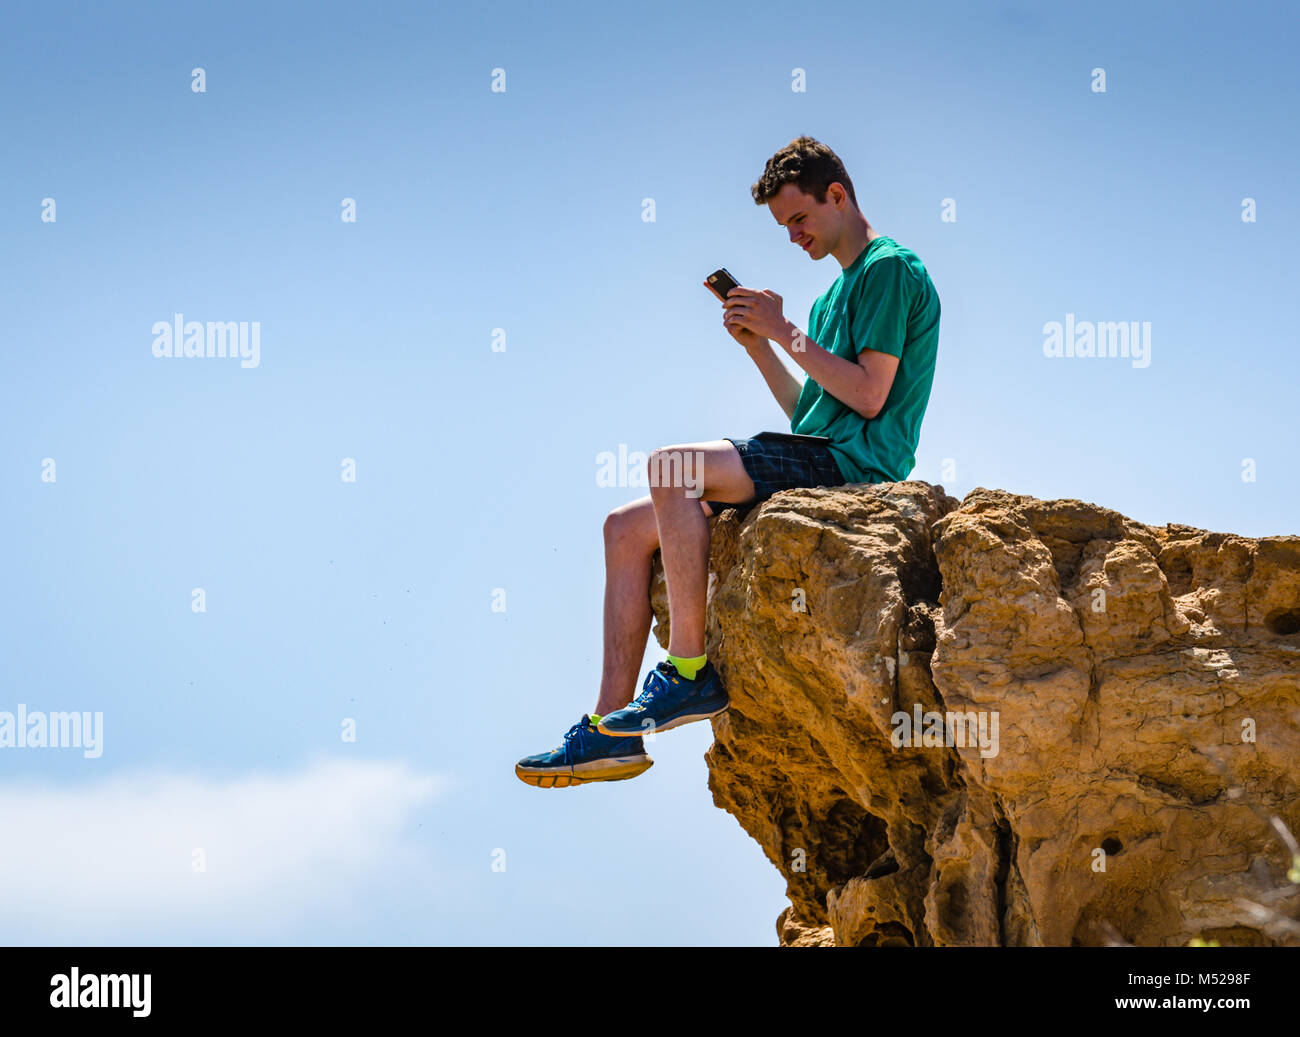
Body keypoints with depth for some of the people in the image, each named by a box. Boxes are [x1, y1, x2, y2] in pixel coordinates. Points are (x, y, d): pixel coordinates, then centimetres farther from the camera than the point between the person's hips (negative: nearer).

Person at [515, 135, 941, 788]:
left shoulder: (891, 269, -4)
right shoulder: (836, 295, 27)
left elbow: (869, 395, -15)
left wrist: (786, 332, -10)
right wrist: (757, 344, 12)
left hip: (853, 465, -10)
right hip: (816, 460, 10)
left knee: (672, 465, -28)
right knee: (626, 529, 0)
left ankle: (691, 672, -25)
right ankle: (611, 728, -8)